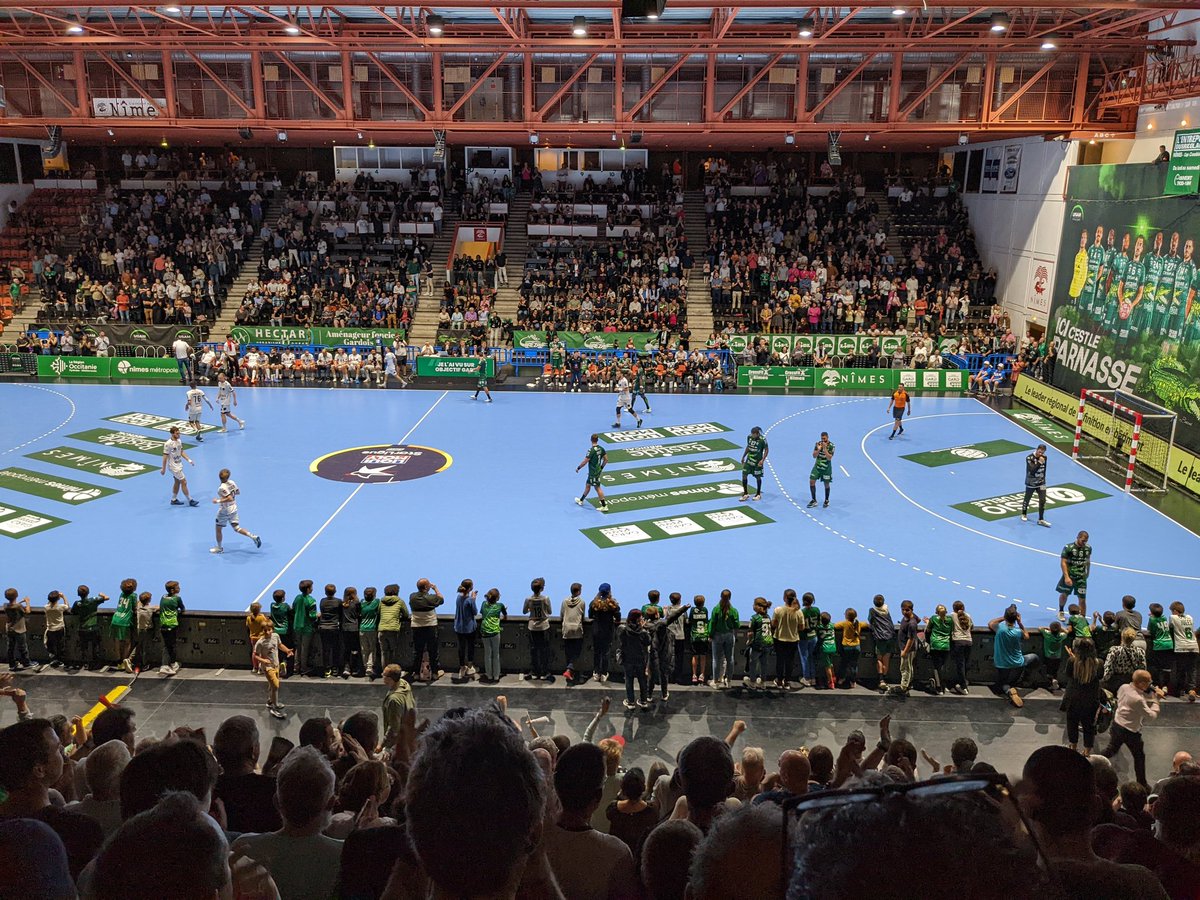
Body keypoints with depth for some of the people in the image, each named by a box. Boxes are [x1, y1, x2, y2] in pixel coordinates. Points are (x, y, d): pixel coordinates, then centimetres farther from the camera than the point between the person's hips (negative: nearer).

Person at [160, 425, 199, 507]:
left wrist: (189, 460, 4)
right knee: (184, 482, -7)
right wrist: (163, 469, -13)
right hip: (173, 466, -8)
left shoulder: (179, 441, 1)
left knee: (177, 482, 16)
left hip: (179, 465, 8)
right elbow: (165, 457, -16)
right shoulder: (168, 444, -21)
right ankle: (190, 501, 0)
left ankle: (174, 500, 29)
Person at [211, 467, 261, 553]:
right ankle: (253, 536, -6)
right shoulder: (232, 482, -3)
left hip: (224, 511, -7)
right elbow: (238, 492, 12)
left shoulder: (222, 488, -24)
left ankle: (219, 548, 25)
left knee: (218, 529, 13)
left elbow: (230, 498, -31)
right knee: (236, 528, 11)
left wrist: (218, 501, -24)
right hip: (233, 509, 7)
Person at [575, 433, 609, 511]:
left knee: (597, 488, -3)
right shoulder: (601, 448, 1)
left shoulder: (591, 450, -23)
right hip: (598, 470, 8)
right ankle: (581, 500, 34)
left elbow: (585, 462, -20)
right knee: (588, 485, 20)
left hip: (593, 472, -8)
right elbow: (606, 460, 8)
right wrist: (601, 467, 21)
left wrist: (578, 468, -5)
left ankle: (604, 506, -2)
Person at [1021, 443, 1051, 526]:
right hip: (1031, 483, -4)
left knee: (1042, 500, -3)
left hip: (1041, 483, 4)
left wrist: (1043, 479, 16)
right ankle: (1024, 514, 36)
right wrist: (1039, 462, -35)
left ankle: (1041, 520, 4)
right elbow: (1032, 470, -27)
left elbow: (1044, 469, 12)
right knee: (1027, 499, 13)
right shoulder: (1029, 458, -19)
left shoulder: (1044, 457, -1)